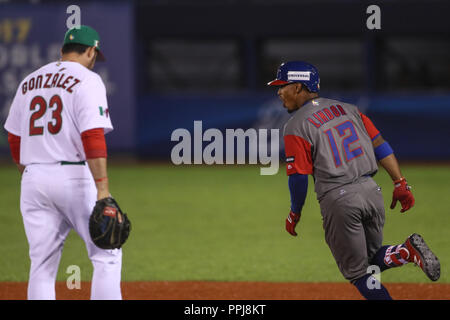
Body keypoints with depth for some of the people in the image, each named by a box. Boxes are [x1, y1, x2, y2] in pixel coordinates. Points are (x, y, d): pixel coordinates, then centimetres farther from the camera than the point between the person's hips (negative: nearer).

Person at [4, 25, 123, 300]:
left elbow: (15, 140, 18)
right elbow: (93, 138, -17)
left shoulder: (29, 82, 15)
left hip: (34, 177, 6)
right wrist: (103, 189, -22)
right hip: (75, 178, -6)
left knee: (42, 265, 7)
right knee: (107, 256, 1)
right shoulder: (87, 80, -5)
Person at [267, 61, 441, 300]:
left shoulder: (296, 127, -3)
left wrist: (294, 213, 8)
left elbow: (299, 177, -6)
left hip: (338, 200, -6)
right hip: (371, 190, 6)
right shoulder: (347, 109, 15)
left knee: (357, 272, 7)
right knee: (371, 260, 22)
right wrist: (400, 183, 9)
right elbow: (380, 145, 10)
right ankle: (408, 251, -8)